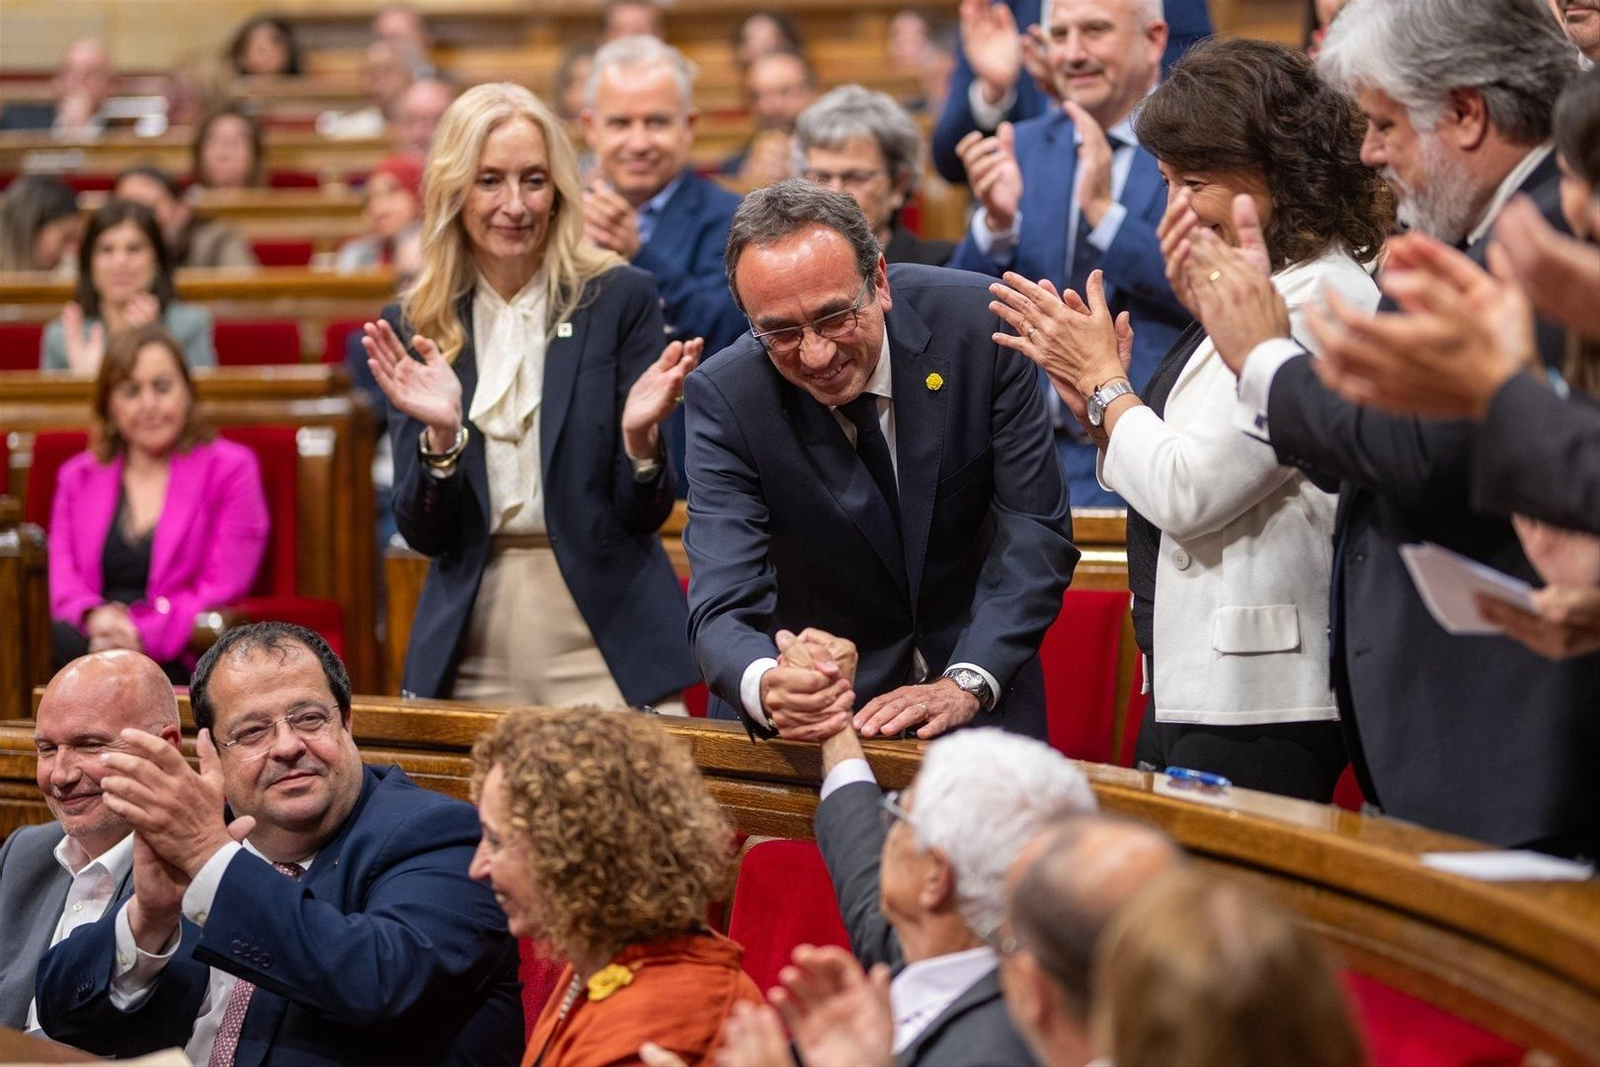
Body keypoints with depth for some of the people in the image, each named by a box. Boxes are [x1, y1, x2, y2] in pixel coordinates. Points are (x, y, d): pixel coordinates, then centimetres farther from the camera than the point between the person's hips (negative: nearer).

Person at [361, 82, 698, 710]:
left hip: (605, 648, -2)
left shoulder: (620, 299, -1)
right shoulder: (413, 327, 5)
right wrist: (440, 435, -16)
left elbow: (642, 516, -1)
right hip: (468, 653, 2)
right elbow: (425, 534, 1)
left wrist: (640, 436, -21)